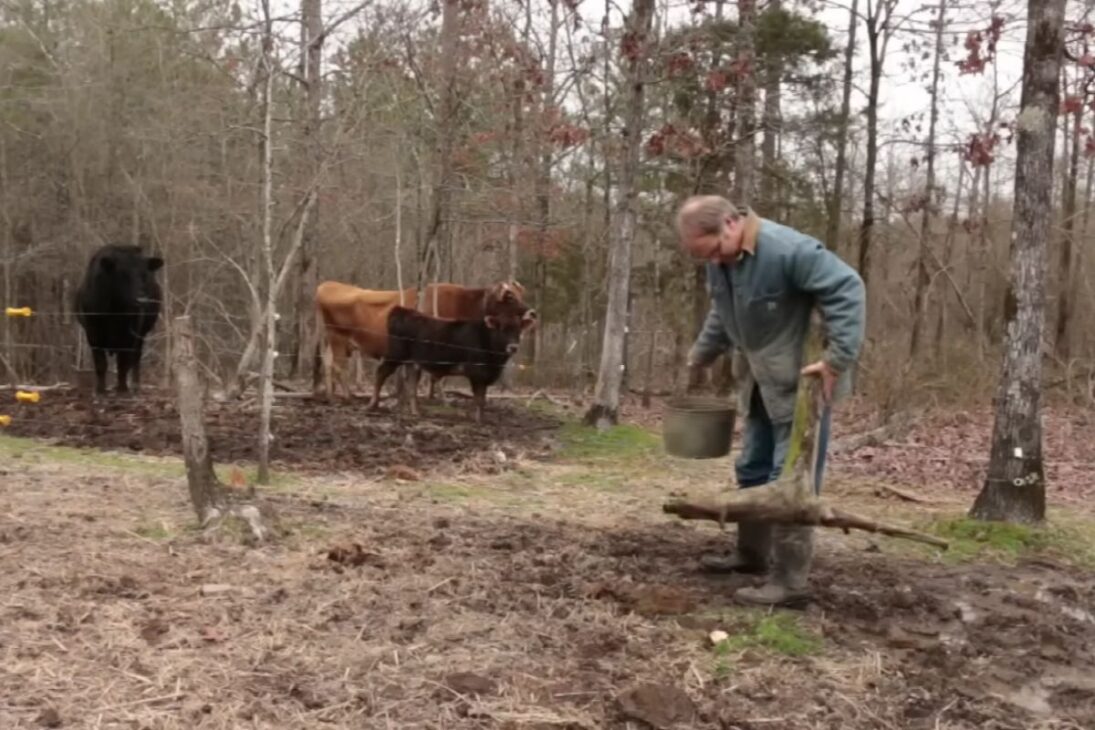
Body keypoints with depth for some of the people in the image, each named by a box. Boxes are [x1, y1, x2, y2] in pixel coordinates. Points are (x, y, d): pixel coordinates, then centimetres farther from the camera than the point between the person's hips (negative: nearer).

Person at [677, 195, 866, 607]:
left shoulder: (787, 249, -26)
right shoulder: (719, 258, 2)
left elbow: (847, 290, -26)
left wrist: (838, 359, -29)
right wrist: (701, 354, 19)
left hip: (802, 384, -8)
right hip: (761, 383, 9)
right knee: (753, 470, 17)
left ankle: (789, 580, -1)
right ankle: (751, 553, 32)